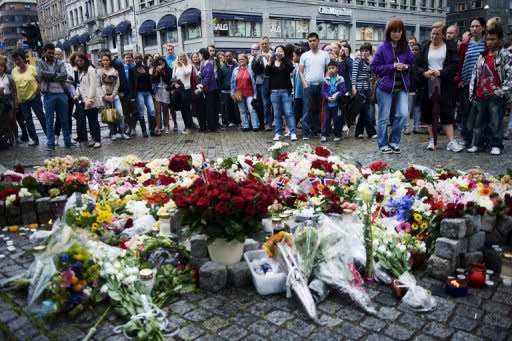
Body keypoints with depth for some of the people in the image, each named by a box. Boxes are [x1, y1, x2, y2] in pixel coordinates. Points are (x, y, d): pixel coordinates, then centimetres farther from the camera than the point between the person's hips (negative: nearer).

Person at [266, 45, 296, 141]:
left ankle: (293, 133, -8)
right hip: (274, 92, 2)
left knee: (289, 112, -7)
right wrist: (270, 62, -16)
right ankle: (278, 133, 10)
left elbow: (290, 69, -14)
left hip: (285, 91, -2)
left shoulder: (287, 62, 7)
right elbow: (266, 73, -3)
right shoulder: (271, 62, 12)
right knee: (277, 114, 5)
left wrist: (283, 58, -21)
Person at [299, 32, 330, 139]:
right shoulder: (304, 56, 4)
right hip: (308, 86, -1)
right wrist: (305, 84, -6)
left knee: (318, 110, 9)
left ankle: (316, 129, 19)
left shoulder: (324, 55, 6)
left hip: (321, 86, 2)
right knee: (307, 110, -5)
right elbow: (300, 71, 4)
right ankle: (306, 132, -3)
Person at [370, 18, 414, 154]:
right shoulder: (383, 48, -6)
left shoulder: (406, 48, 6)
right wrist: (392, 66, -16)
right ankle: (383, 144, 17)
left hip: (402, 87, 4)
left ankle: (394, 141, 12)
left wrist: (406, 66, -8)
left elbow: (412, 64, 16)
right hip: (385, 87, -3)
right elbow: (374, 67, -8)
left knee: (402, 114, -6)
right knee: (384, 118, 3)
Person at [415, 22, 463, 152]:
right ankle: (432, 139, 18)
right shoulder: (425, 47, 10)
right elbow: (417, 65, 7)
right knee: (428, 112, 5)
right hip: (427, 85, 3)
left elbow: (455, 64, -5)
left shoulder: (450, 46, 3)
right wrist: (424, 73, -13)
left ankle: (451, 141, -2)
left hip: (444, 85, -2)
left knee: (446, 112, -4)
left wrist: (441, 72, -18)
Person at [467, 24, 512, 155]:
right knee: (479, 122, 12)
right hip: (481, 96, 5)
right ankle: (477, 144, 21)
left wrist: (501, 92, -13)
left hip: (496, 96, -5)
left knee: (496, 123, 1)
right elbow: (475, 74, 15)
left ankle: (496, 145, 11)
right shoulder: (482, 56, 13)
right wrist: (472, 92, 8)